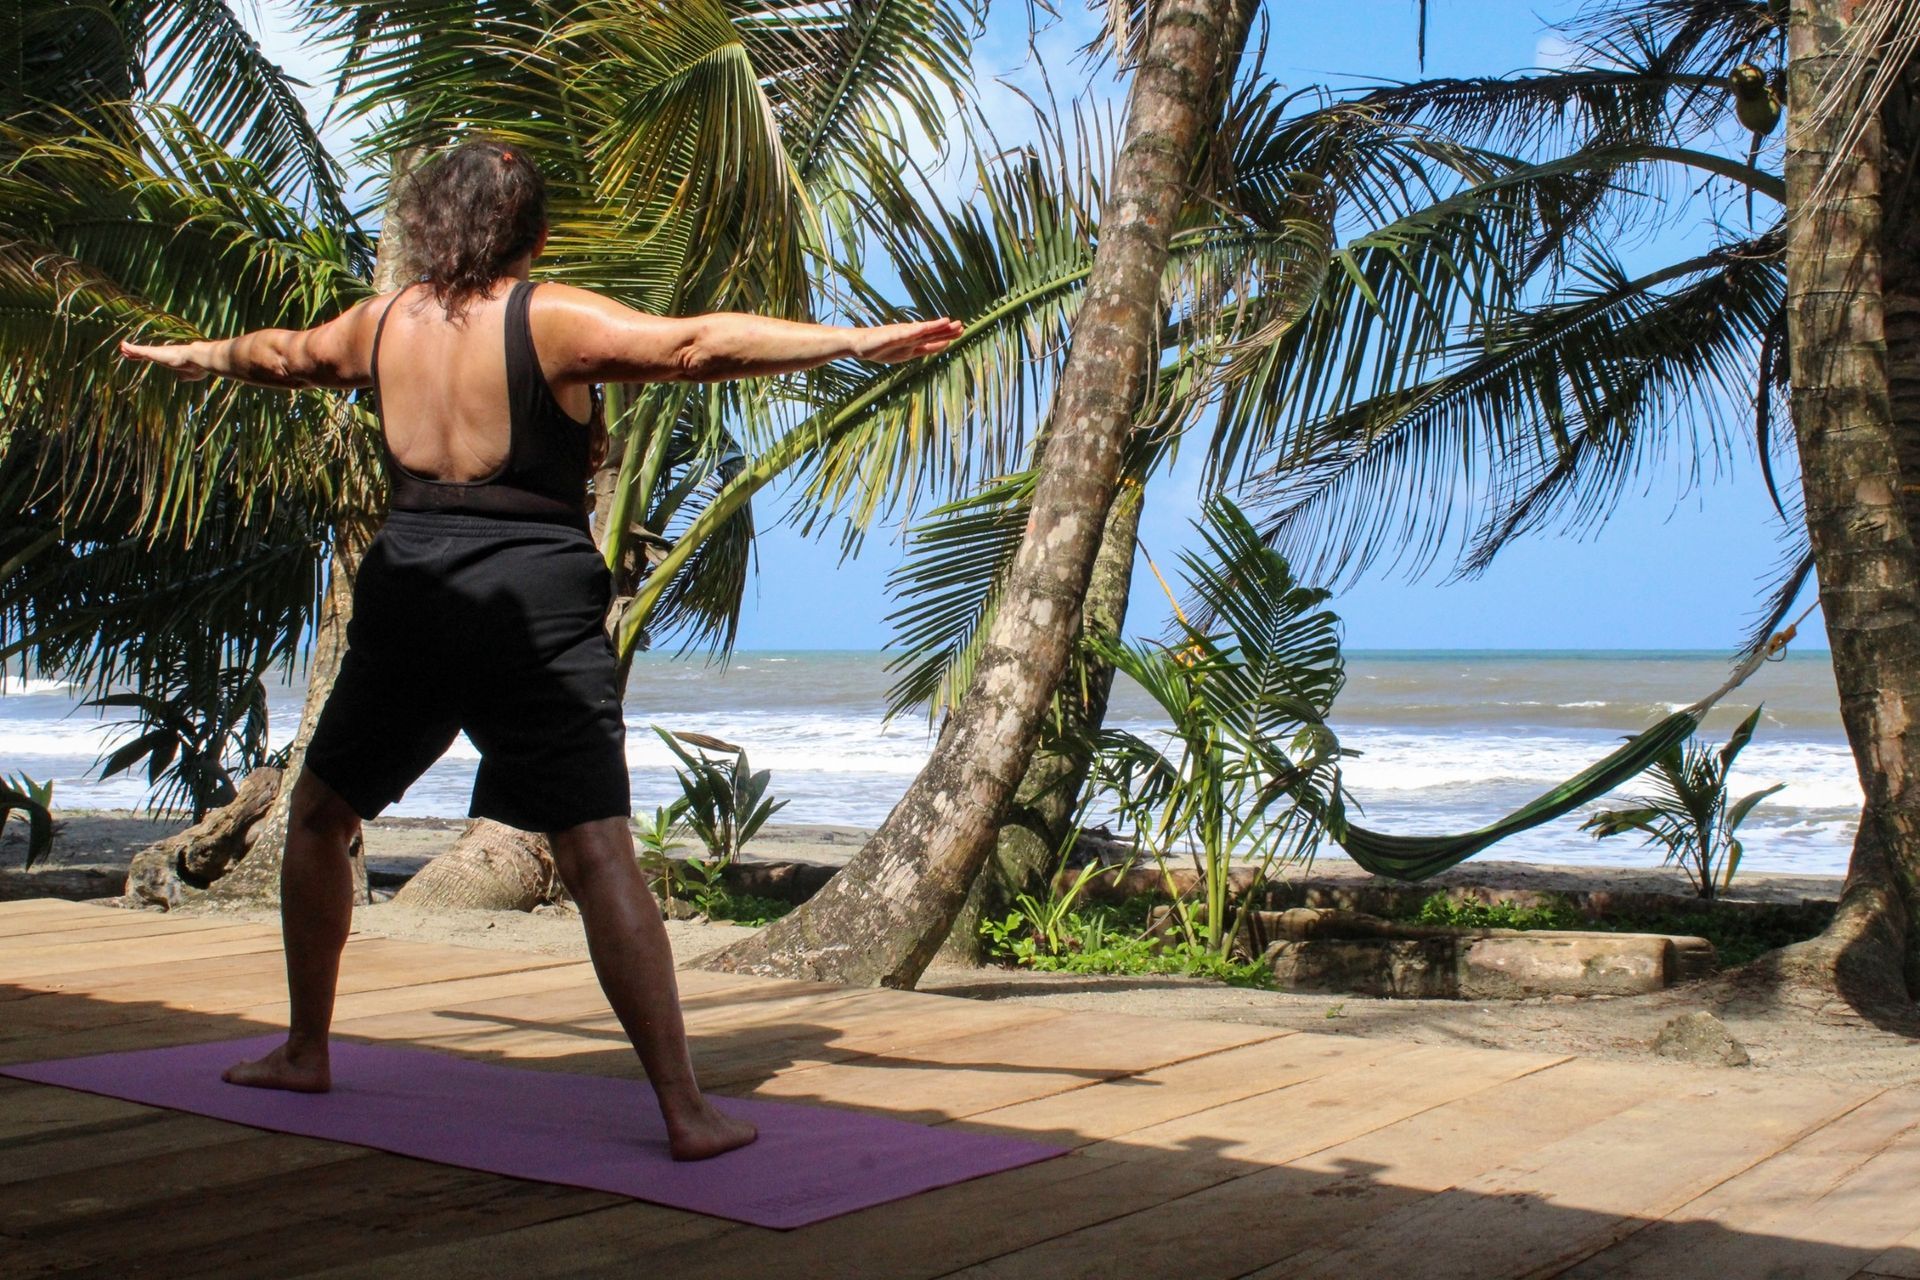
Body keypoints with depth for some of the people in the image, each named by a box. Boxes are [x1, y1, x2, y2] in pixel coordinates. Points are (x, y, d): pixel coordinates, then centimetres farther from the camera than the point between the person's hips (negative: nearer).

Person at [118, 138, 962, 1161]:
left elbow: (281, 354, 32)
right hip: (534, 601, -4)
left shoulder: (382, 322, 12)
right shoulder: (552, 319, -2)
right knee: (599, 852, -10)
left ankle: (305, 1050, 34)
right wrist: (855, 342, -18)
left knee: (320, 811, 25)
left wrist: (190, 355, 53)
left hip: (407, 595, 4)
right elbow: (698, 345, -16)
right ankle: (685, 1111, -14)